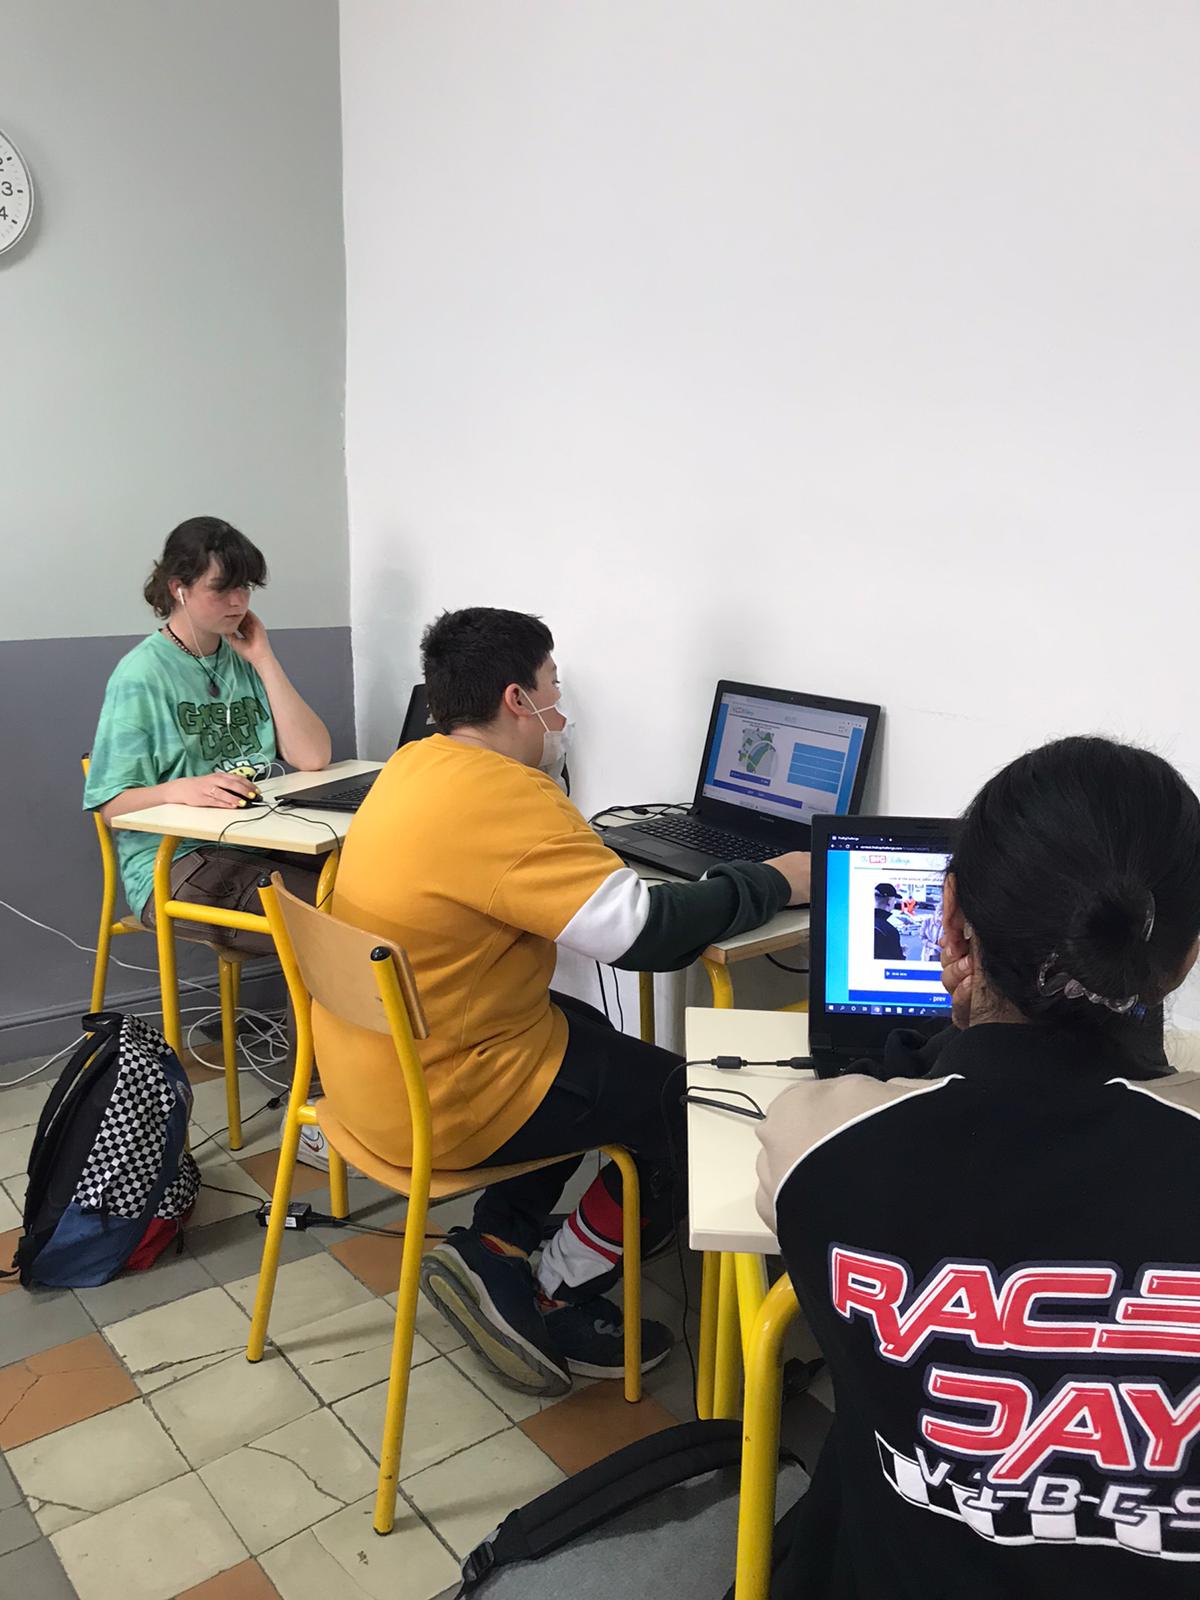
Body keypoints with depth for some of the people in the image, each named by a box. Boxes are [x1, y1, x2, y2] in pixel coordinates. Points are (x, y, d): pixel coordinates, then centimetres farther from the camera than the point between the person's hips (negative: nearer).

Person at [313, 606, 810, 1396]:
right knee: (693, 1104, 3)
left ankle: (497, 1245, 21)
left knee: (592, 1038, 28)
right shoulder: (504, 795, -26)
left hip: (377, 1063, 10)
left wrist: (544, 748, 9)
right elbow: (645, 932, -29)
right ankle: (551, 1300, 15)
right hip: (440, 1097, -10)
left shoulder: (419, 762, 3)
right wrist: (774, 882, -15)